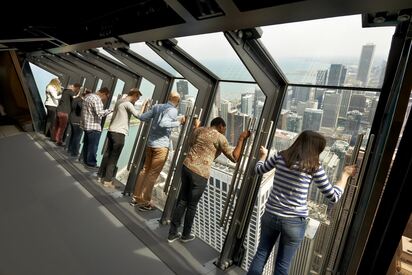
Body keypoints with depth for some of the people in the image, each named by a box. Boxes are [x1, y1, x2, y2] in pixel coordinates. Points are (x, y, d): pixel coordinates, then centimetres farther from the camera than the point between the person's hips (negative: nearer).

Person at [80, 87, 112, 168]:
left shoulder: (88, 96, 15)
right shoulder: (97, 99, -17)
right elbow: (100, 113, -25)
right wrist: (110, 110, -16)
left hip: (86, 124, 10)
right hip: (94, 126, -10)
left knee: (87, 144, 16)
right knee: (93, 146, -3)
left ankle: (86, 160, 25)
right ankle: (91, 163, 4)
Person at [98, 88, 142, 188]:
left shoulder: (119, 101, 16)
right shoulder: (128, 104, -12)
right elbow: (138, 115, -18)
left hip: (112, 131, 9)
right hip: (119, 133, -9)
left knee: (107, 154, 16)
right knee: (114, 158, -2)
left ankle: (100, 175, 25)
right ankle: (107, 180, 3)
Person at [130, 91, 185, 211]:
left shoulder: (157, 106, 9)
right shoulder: (173, 110, -12)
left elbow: (142, 117, 11)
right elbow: (163, 124, -27)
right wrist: (178, 122, -18)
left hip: (150, 143, 7)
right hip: (161, 145, -7)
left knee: (145, 170, 16)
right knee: (153, 174, 1)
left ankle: (136, 197, 24)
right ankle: (145, 202, 9)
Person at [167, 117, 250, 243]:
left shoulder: (199, 130, 13)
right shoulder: (220, 137, -4)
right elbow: (234, 158, -3)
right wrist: (241, 139, 1)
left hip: (186, 166, 6)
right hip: (200, 173, -6)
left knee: (181, 201, 17)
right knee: (192, 205, 12)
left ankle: (172, 233, 28)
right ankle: (186, 235, 32)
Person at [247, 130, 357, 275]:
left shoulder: (280, 156, -3)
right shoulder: (314, 168, -12)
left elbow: (259, 170, 12)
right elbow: (334, 197, -4)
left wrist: (263, 155, 32)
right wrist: (345, 175, 9)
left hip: (271, 215, 3)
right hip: (294, 222, -2)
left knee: (261, 254, 20)